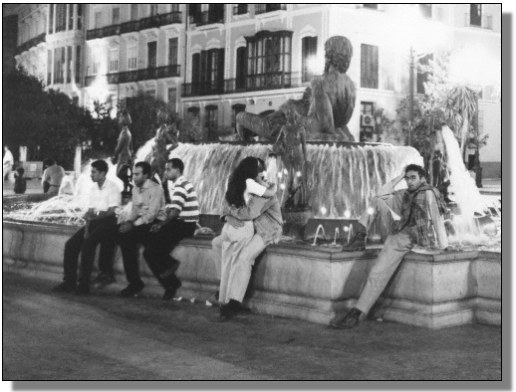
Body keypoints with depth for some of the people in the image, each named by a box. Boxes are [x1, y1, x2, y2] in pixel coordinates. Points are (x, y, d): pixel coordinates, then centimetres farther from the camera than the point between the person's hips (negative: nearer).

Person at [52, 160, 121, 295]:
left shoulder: (112, 188, -8)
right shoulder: (93, 188, 15)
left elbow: (111, 211, -14)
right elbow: (90, 211, 13)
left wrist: (94, 216, -22)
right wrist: (87, 228, -2)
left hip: (107, 222, -7)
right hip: (94, 222, 7)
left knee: (88, 243, -29)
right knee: (71, 244, -9)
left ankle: (84, 284, -24)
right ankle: (69, 281, -4)